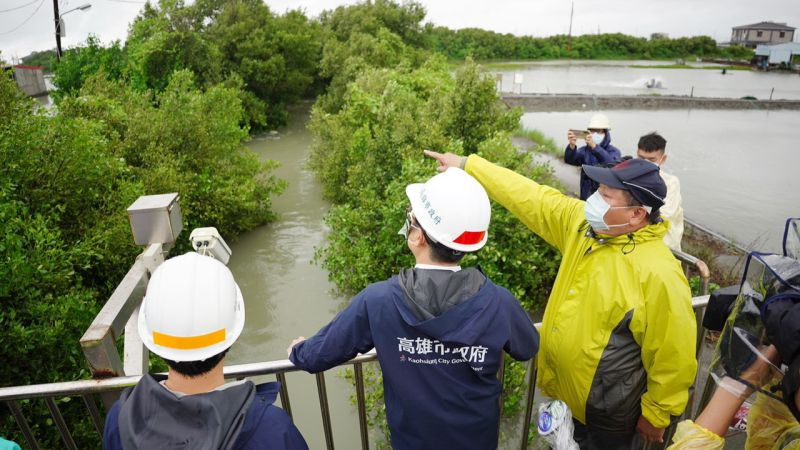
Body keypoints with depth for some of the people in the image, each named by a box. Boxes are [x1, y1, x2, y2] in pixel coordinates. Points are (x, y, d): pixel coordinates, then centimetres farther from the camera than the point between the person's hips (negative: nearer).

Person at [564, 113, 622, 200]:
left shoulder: (614, 151, -5)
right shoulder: (584, 150, 3)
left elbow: (611, 165, -29)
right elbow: (569, 160, -17)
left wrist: (594, 147, -43)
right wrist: (572, 146, -39)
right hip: (586, 197, 3)